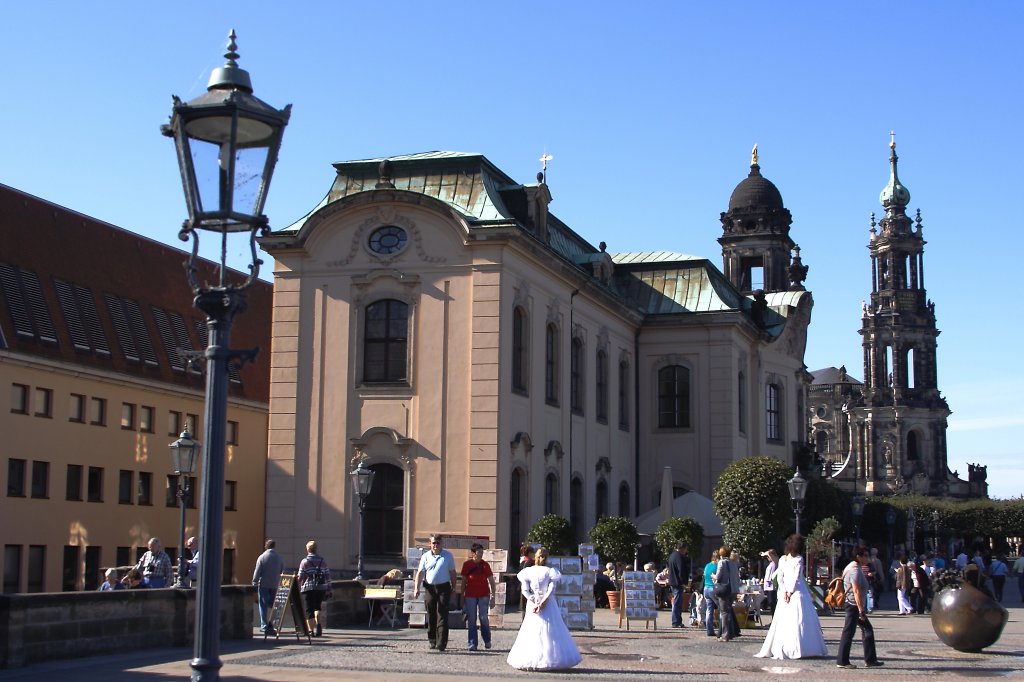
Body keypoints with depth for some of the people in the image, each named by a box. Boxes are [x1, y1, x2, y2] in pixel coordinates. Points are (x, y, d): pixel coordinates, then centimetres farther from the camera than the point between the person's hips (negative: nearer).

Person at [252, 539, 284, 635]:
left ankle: (264, 626, -1)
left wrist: (254, 583, -1)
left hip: (263, 585, -3)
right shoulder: (279, 558, 4)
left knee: (263, 606, 3)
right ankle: (271, 625, 13)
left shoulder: (262, 557, -7)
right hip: (275, 586, 3)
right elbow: (283, 572, 11)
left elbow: (257, 572, -8)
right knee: (273, 605, 12)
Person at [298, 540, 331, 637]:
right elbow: (328, 576, 8)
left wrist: (298, 589, 4)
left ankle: (311, 630, 4)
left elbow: (300, 577, -4)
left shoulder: (304, 562, -2)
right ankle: (319, 624, -5)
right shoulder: (322, 561, 9)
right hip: (321, 588, 3)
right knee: (318, 607, 18)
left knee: (309, 610, 4)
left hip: (308, 589, -3)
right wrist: (328, 589, 14)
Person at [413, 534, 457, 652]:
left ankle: (441, 643, -12)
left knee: (442, 615, -8)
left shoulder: (448, 555, 5)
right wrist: (416, 588, -7)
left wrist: (453, 589, 6)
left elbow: (452, 573, 10)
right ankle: (432, 641, 17)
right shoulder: (426, 556, 6)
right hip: (430, 588, 2)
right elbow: (419, 573, 5)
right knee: (431, 616, 6)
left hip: (444, 588, -2)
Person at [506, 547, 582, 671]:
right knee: (550, 632, 4)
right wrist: (543, 602, -12)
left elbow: (525, 590, -5)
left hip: (532, 604, 2)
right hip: (548, 605, -2)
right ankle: (550, 659, 1)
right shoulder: (550, 572, -5)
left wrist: (535, 603, -6)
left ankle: (530, 661, 7)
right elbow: (551, 589, -12)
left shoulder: (528, 571, -1)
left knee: (531, 632, 7)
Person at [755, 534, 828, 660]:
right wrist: (789, 592, -6)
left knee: (782, 621, 5)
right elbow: (796, 577, -10)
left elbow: (780, 577, 4)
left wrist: (785, 592, 0)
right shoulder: (798, 559, -5)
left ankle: (779, 649, 4)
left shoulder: (783, 559, 8)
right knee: (798, 620, -3)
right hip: (797, 594, -5)